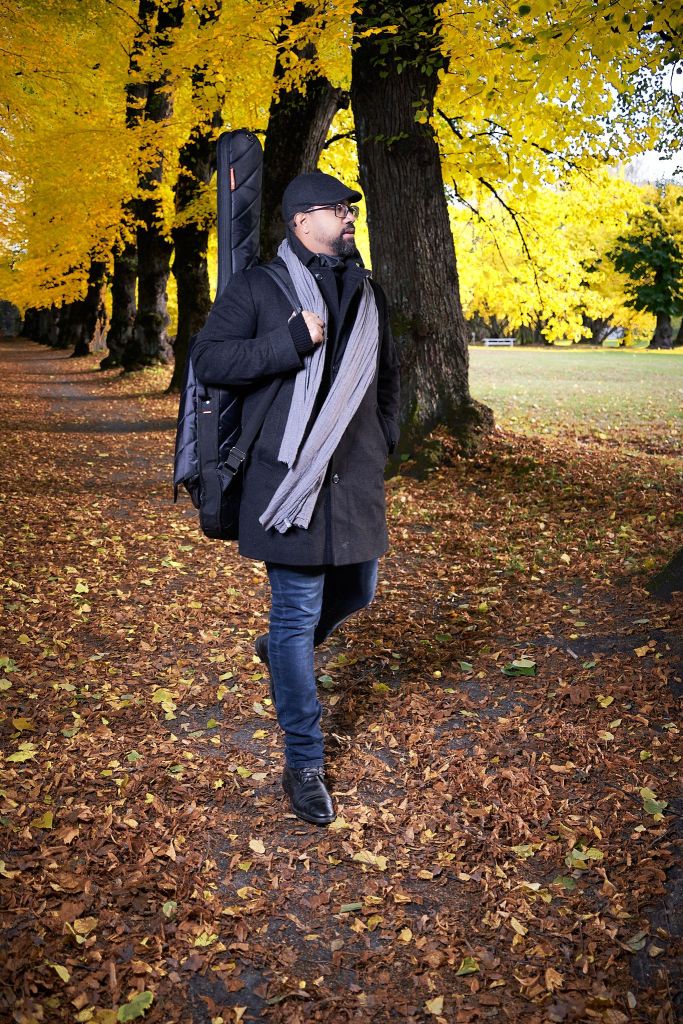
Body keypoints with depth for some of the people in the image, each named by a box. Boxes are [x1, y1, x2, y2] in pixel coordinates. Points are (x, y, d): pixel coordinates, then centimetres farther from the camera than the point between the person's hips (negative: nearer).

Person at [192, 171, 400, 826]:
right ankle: (304, 764, 10)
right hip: (288, 474, -6)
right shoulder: (257, 286, -2)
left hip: (355, 477, 6)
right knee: (296, 614, -2)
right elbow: (208, 359, -11)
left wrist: (383, 441, 15)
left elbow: (386, 374, 26)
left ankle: (280, 647, 48)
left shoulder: (367, 291, 16)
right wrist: (293, 341, -19)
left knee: (354, 591, 17)